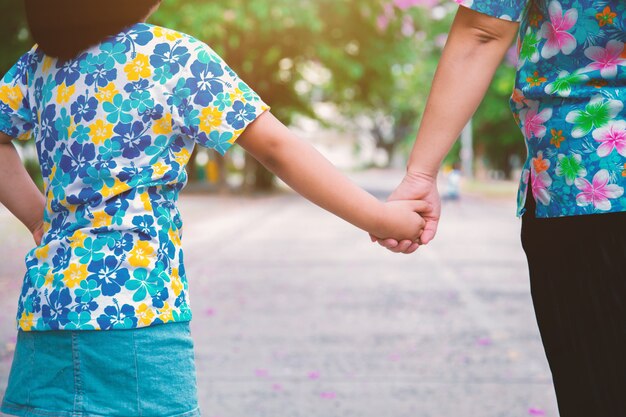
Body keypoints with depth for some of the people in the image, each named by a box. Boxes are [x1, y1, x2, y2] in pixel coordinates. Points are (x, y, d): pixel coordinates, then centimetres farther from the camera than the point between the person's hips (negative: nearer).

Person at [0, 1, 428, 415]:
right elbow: (278, 149, -7)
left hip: (43, 301, 7)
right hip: (133, 305, -6)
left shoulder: (46, 56, 10)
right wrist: (380, 218, -1)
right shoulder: (174, 57, -7)